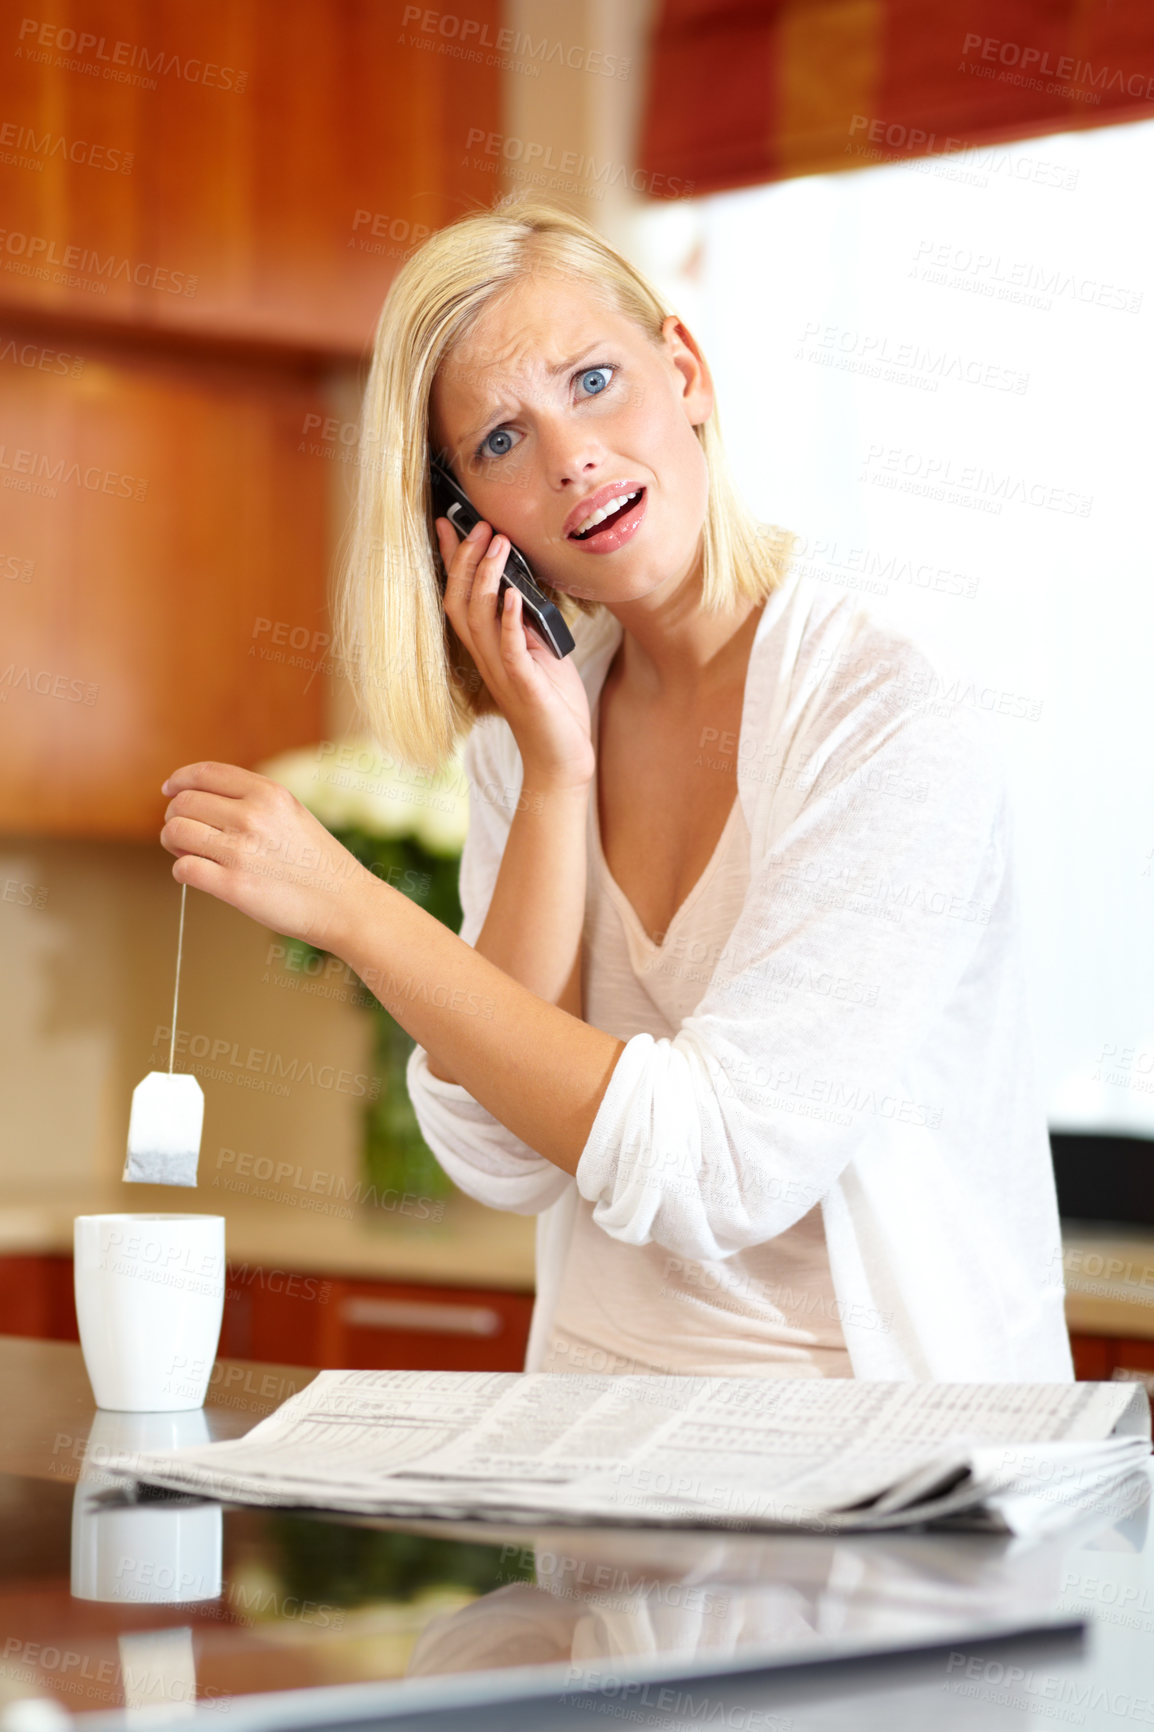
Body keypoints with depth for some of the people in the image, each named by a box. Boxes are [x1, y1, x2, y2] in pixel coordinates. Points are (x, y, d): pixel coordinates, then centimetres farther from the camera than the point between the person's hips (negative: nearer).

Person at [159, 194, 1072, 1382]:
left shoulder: (895, 727, -11)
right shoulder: (518, 736, 6)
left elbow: (708, 1171, -18)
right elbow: (504, 1161, -3)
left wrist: (351, 910, -17)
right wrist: (555, 773, -8)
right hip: (600, 1425, 4)